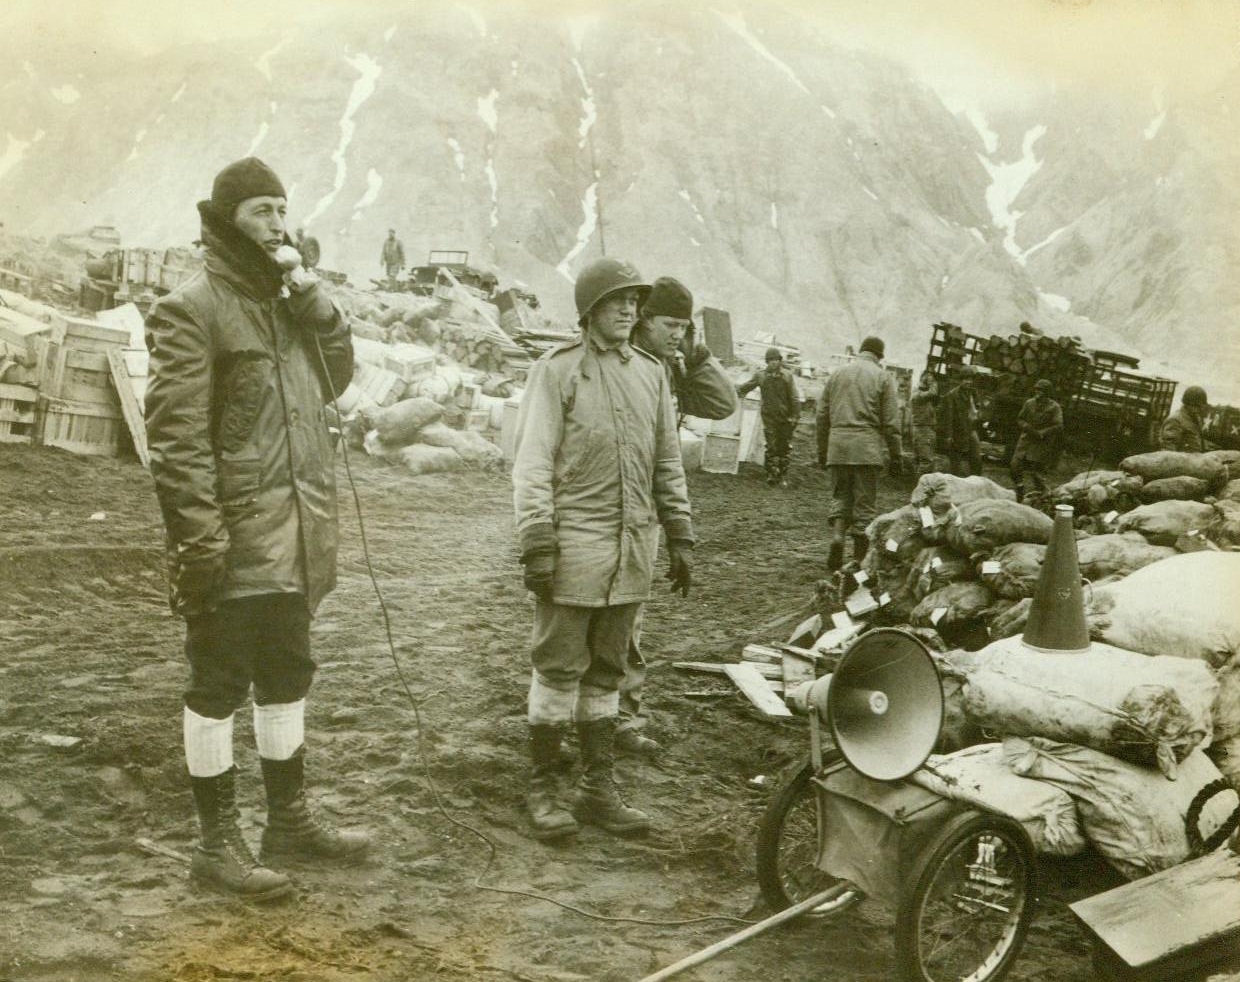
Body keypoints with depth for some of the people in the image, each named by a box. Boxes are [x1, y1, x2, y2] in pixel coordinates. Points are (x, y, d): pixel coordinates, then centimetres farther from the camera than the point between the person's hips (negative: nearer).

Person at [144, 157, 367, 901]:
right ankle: (218, 843, 15)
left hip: (296, 535, 8)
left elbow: (335, 381, 15)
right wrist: (198, 536, -22)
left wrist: (322, 312, -1)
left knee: (288, 674, 17)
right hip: (234, 539, -8)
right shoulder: (191, 310, -12)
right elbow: (177, 435, -17)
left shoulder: (286, 300, 14)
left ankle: (291, 819, 32)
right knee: (220, 685, 3)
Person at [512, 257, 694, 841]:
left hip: (633, 546, 5)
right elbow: (532, 464, -9)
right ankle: (545, 788, 15)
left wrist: (679, 538, 13)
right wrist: (537, 545, -15)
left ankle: (598, 788, 21)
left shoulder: (651, 373, 13)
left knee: (607, 670, 12)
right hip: (574, 544, -5)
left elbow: (668, 464, 17)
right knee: (559, 668, 2)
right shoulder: (556, 371, -5)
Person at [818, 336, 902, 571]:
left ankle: (837, 533, -13)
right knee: (865, 502, 3)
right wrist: (896, 455, 4)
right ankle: (859, 559, 4)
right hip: (867, 448, -3)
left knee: (840, 496, 14)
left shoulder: (837, 374, 12)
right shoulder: (882, 377, 2)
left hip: (837, 445, 3)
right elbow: (891, 423, -2)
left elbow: (822, 417, 13)